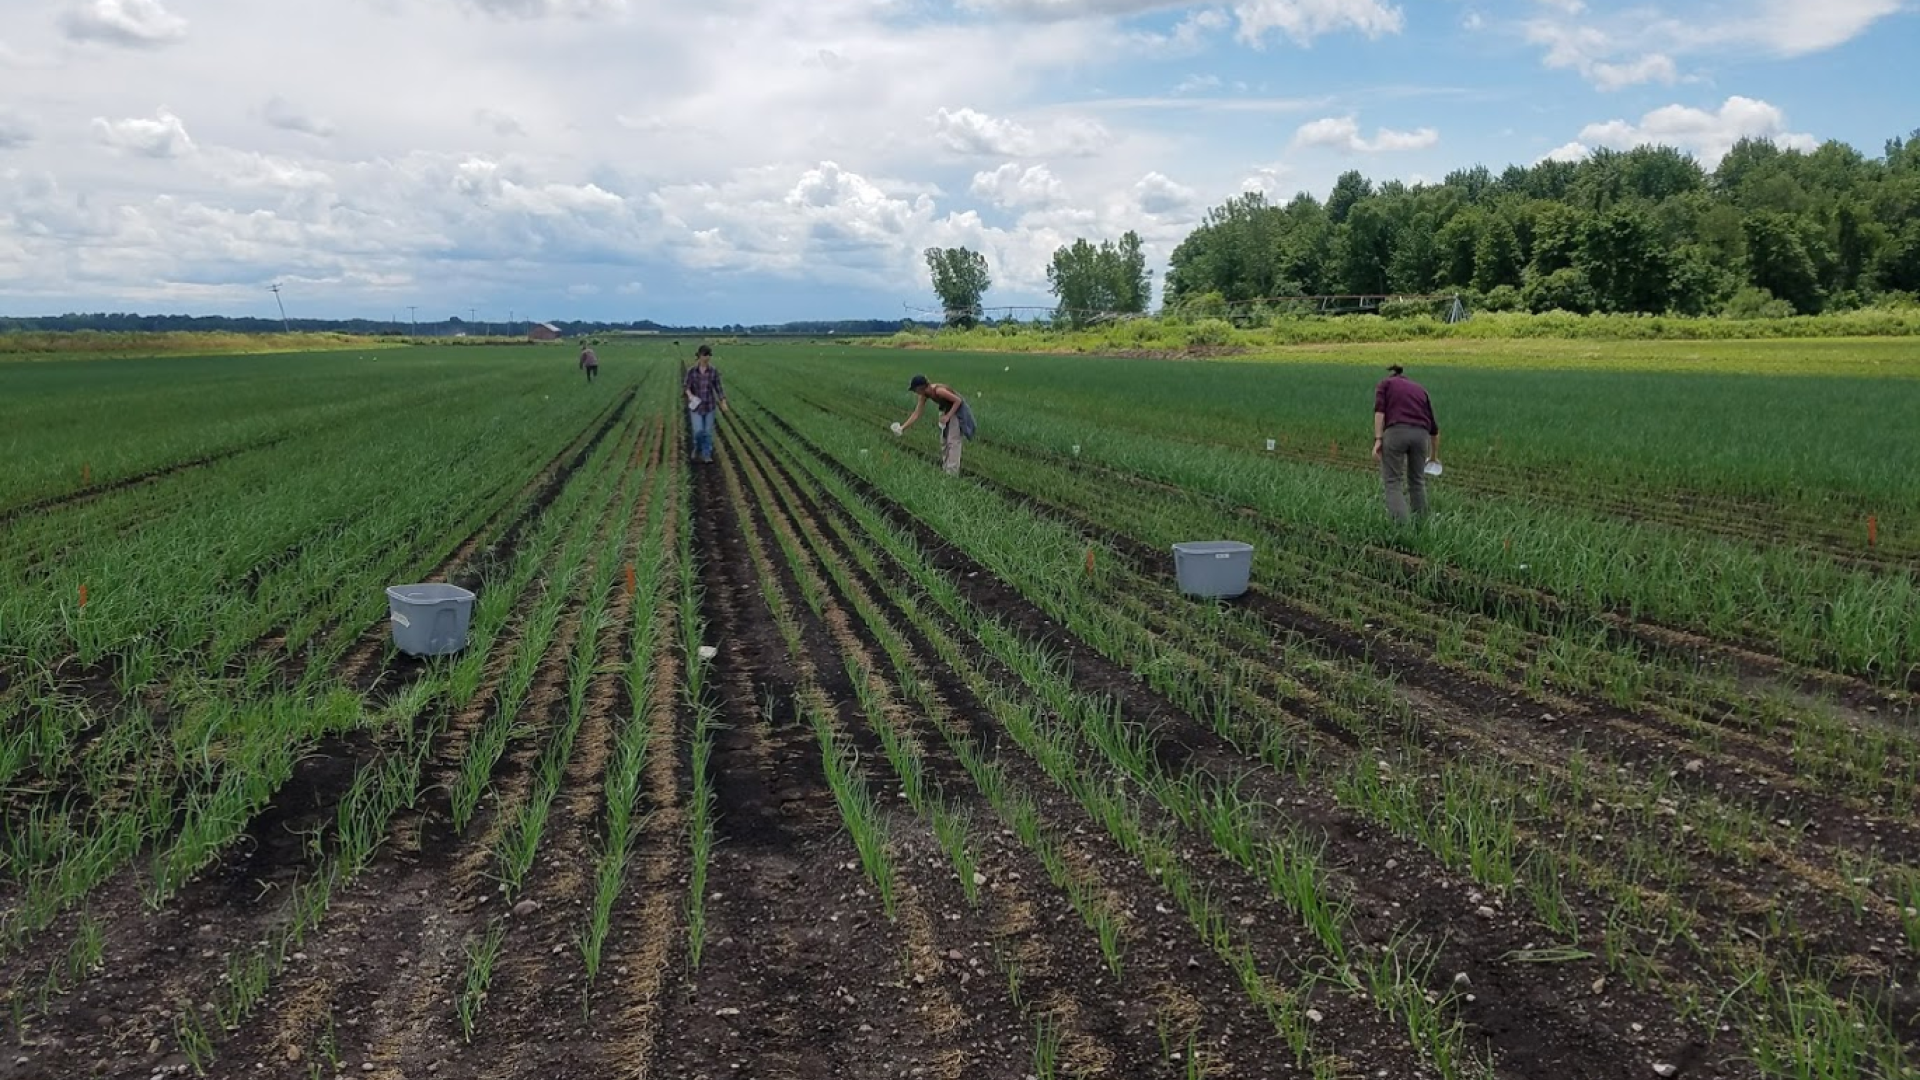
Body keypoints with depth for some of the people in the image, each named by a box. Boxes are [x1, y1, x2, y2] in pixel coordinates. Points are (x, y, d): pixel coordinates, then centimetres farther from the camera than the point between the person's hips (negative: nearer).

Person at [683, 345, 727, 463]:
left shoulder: (714, 371, -5)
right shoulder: (691, 371, -9)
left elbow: (718, 387, 1)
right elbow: (687, 387, -6)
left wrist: (723, 402, -8)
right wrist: (690, 395, -27)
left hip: (709, 404, 1)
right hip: (696, 405, -1)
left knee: (708, 431, 3)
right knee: (698, 431, -8)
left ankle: (706, 455, 15)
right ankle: (697, 448, 22)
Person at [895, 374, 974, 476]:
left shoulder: (938, 391, -33)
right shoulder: (924, 395, -8)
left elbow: (958, 400, -27)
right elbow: (916, 414, -4)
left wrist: (948, 416, -27)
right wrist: (903, 427, -8)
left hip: (957, 410, -9)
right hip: (947, 409, 9)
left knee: (953, 441, -8)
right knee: (944, 440, 14)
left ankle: (952, 474, -5)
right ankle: (945, 469, 25)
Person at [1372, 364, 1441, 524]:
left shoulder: (1385, 384, 20)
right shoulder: (1420, 389, 30)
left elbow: (1380, 411, -1)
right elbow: (1434, 427, 34)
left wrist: (1378, 440, -8)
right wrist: (1434, 455, 46)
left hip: (1396, 432, -3)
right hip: (1420, 434, 3)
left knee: (1393, 482, 6)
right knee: (1417, 481, 21)